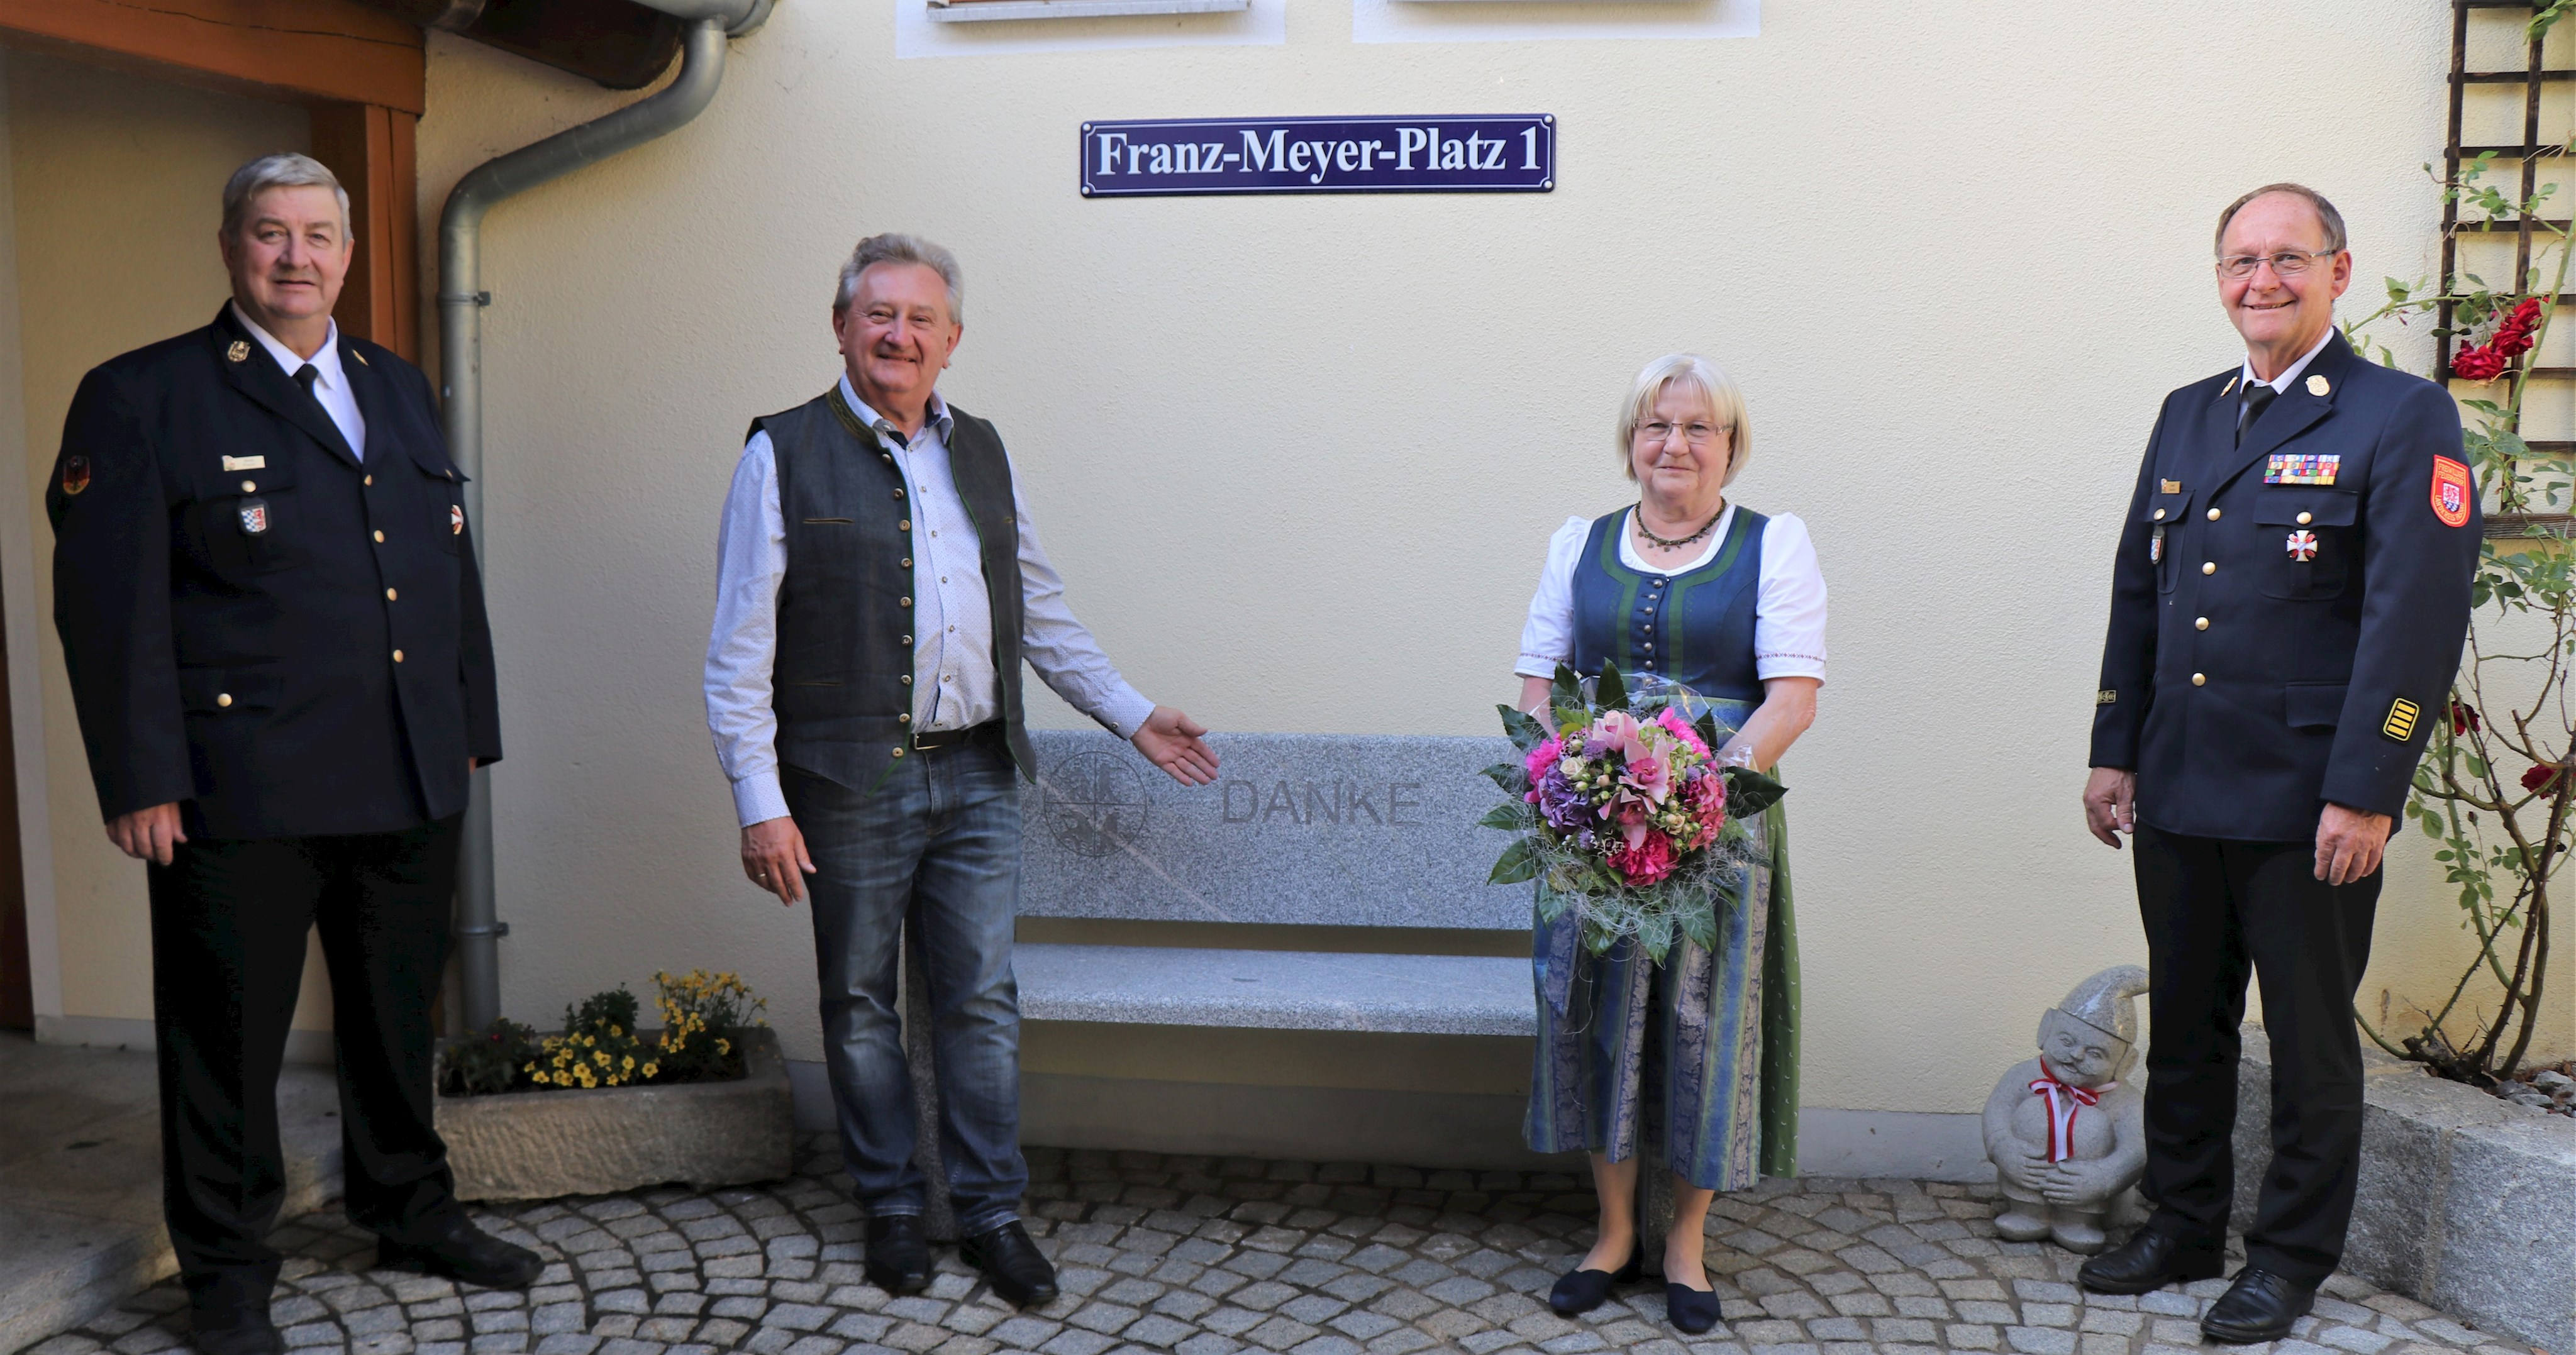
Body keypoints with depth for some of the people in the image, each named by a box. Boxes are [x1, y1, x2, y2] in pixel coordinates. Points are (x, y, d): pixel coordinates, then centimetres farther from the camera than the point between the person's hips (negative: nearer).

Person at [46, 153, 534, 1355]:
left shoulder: (399, 388, 15)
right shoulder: (140, 397, -3)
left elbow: (452, 568, 17)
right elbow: (107, 603, -8)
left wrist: (468, 728, 14)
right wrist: (140, 782, -13)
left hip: (411, 782, 6)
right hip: (243, 794, -5)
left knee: (399, 1012, 18)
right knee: (229, 1039, 6)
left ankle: (409, 1212, 36)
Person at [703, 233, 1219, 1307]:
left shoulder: (981, 454, 13)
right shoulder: (784, 455, -1)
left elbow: (1041, 610, 21)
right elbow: (741, 646, -5)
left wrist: (1131, 715, 18)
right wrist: (760, 803, -11)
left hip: (976, 775, 3)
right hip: (851, 784, -3)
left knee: (982, 999, 6)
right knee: (860, 1004, 8)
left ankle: (993, 1214, 18)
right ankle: (890, 1209, 24)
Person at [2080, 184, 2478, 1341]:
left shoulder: (2403, 420, -6)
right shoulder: (2186, 416, 13)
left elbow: (2417, 623, -12)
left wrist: (2365, 795, -17)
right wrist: (2115, 752, 10)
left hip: (2306, 800, -5)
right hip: (2177, 790, 6)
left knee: (2309, 1038, 8)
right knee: (2184, 1022, 16)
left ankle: (2292, 1257, 23)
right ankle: (2183, 1226, 31)